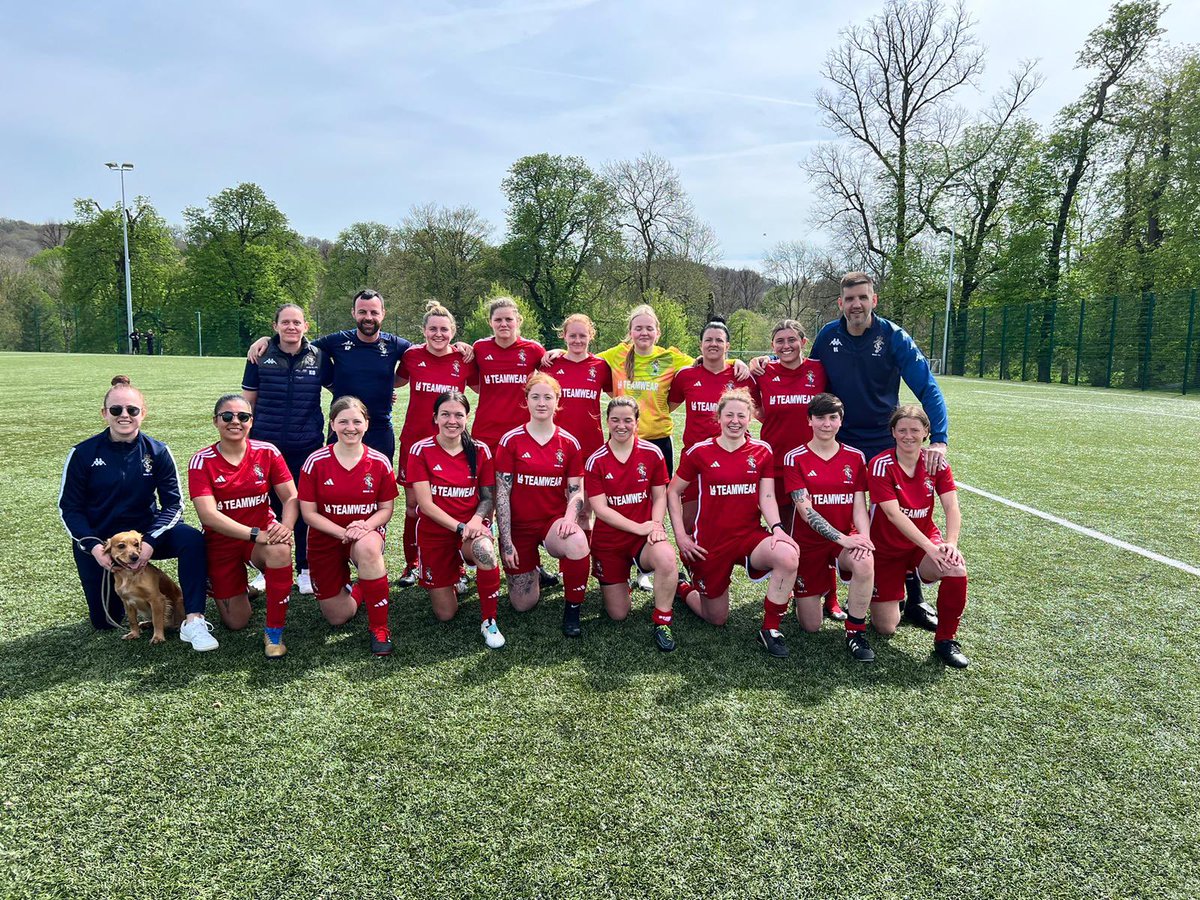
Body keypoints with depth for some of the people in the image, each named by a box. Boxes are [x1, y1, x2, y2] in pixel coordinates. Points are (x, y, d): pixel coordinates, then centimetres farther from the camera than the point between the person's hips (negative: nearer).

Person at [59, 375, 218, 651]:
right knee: (105, 621, 6)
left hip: (145, 533, 0)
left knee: (192, 539, -32)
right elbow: (68, 507, -5)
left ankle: (193, 622, -31)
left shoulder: (157, 452, -8)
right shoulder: (83, 454, -10)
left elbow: (173, 503, -9)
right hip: (97, 541, 0)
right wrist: (92, 546, -19)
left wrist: (151, 541, -24)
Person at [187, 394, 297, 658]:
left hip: (264, 533, 0)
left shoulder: (267, 452, -8)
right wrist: (254, 534, -31)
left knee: (280, 549, -38)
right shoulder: (202, 461, -12)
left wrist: (286, 526, -29)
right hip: (221, 543, 0)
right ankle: (229, 588, 41)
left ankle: (274, 631, -20)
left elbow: (291, 497, -8)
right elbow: (208, 515, -21)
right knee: (236, 623, 3)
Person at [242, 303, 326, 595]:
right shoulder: (260, 357, 2)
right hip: (266, 444, 0)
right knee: (268, 505, 6)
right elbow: (248, 401, 8)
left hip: (306, 446, 0)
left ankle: (306, 570, 18)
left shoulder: (318, 357, 3)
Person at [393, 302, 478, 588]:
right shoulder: (412, 355, 1)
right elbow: (398, 381, 22)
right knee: (413, 505, 6)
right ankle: (412, 565, 20)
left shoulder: (464, 359, -1)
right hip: (415, 439, 1)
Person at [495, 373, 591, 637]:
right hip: (519, 526, 0)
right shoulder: (511, 441, -6)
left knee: (578, 543, -36)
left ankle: (572, 610, -12)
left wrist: (569, 518, -20)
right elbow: (502, 493, -6)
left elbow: (576, 490, 1)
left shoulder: (569, 443, -1)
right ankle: (531, 567, 37)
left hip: (554, 520, 0)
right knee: (523, 604, 2)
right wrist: (505, 541, -10)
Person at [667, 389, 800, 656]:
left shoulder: (762, 451, 1)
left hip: (750, 535, 2)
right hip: (710, 542, -2)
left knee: (788, 556, -32)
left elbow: (767, 496, -2)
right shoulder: (699, 452, -4)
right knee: (717, 619, 8)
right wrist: (680, 535, -4)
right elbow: (673, 492, 3)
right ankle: (683, 589, 41)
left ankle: (770, 628, -12)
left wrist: (777, 527, -21)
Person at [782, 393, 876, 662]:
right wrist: (843, 538, -24)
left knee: (865, 561, -36)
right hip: (808, 544, -2)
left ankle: (855, 632, -15)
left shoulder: (855, 457, 3)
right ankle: (799, 594, 36)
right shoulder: (795, 458, -8)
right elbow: (805, 509, -15)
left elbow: (859, 506, 0)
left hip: (847, 538, 2)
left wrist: (863, 535, -21)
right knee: (811, 626, 0)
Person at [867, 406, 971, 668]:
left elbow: (952, 507, -14)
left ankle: (946, 639, -9)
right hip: (886, 549, -3)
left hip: (925, 541, 3)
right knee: (886, 628, -5)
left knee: (956, 568, -32)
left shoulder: (936, 462, -6)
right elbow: (894, 514, -25)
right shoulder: (881, 465, -17)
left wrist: (951, 543, -32)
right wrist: (929, 547, -34)